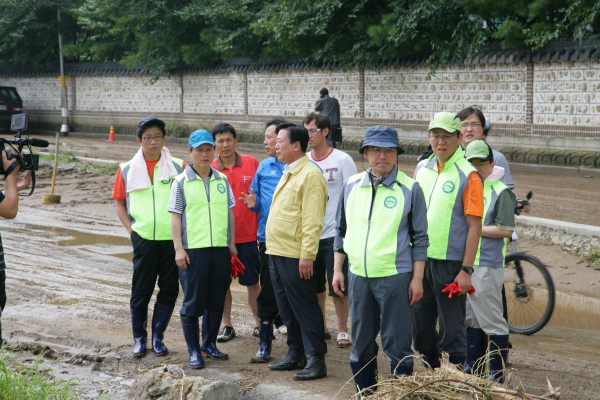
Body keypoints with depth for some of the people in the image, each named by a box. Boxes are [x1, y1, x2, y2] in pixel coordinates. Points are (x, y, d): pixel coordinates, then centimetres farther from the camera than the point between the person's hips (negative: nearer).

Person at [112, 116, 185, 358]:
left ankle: (158, 337, 18)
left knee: (169, 289, 4)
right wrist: (130, 228, 0)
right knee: (141, 290, 4)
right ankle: (139, 338, 17)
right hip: (143, 238, 0)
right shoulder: (128, 170, 5)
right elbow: (119, 202, 11)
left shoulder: (178, 167, 4)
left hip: (173, 238, 0)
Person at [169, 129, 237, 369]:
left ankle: (209, 345, 23)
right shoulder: (181, 182, -1)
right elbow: (175, 216, -3)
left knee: (216, 300, 9)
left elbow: (229, 213, 15)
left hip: (220, 248, 4)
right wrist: (178, 248, -9)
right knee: (193, 302, 1)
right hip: (193, 249, -4)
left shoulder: (222, 180, 10)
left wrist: (232, 244, 11)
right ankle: (194, 351, 8)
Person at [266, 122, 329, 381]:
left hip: (295, 255, -10)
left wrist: (307, 254, -22)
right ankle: (295, 354, 24)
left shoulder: (310, 175, -14)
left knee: (304, 308, -4)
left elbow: (312, 221, -19)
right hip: (277, 252, 10)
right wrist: (272, 247, 16)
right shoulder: (288, 173, 17)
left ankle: (317, 360, 1)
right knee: (286, 308, 15)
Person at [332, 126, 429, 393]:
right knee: (361, 343, 14)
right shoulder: (352, 186, 7)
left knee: (397, 344, 1)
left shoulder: (410, 189, -5)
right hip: (359, 276, 5)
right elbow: (342, 231, 14)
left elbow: (420, 238, -4)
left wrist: (417, 278, -8)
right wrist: (337, 269, 10)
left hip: (395, 277, -4)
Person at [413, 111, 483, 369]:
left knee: (451, 330, 1)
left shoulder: (468, 176, -9)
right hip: (420, 259, 6)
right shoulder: (422, 169, 9)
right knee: (420, 327, 13)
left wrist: (466, 270, -15)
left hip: (450, 263, -6)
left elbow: (474, 226, -11)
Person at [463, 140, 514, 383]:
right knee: (471, 320, 16)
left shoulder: (501, 192, -8)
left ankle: (497, 376, 4)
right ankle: (472, 370, 26)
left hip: (487, 265, -8)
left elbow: (506, 230, -16)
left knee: (492, 322, -3)